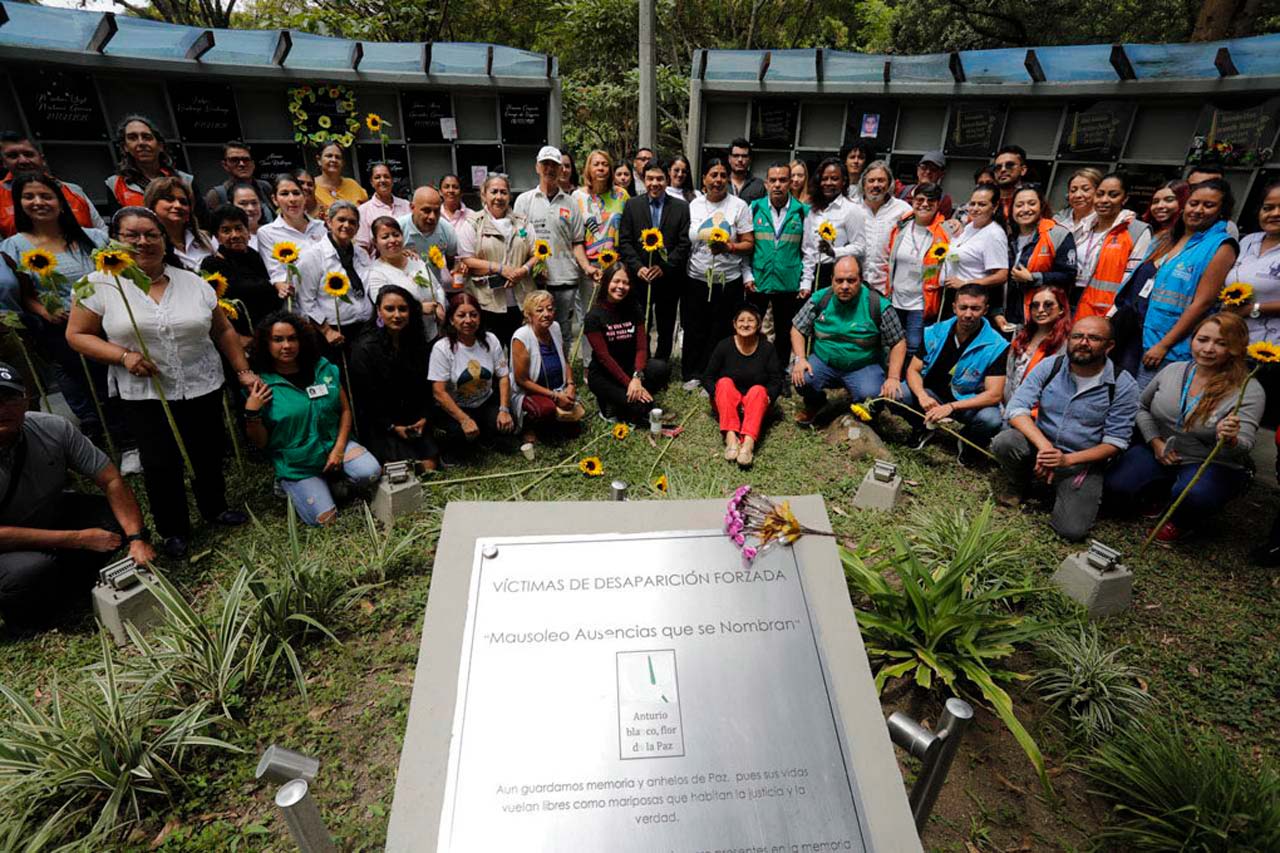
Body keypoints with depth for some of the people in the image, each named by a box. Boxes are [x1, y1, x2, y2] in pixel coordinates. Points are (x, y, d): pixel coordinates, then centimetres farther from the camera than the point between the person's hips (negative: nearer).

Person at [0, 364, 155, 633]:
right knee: (35, 568, -33)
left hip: (52, 515, 4)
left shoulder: (54, 428, -20)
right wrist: (80, 539, -28)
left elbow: (111, 480, -17)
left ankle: (65, 590, 2)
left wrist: (138, 539, -27)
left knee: (117, 518, -18)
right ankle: (26, 623, 2)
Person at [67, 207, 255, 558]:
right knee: (161, 465, 3)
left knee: (208, 454, 13)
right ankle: (173, 530, 23)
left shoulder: (193, 282, 2)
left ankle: (215, 508, 37)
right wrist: (123, 355, -15)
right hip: (144, 395, -2)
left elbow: (224, 331, 9)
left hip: (203, 388, 2)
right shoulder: (100, 284, -3)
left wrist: (243, 371, 5)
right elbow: (77, 335, 1)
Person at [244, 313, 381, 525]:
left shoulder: (324, 368, 0)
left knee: (369, 473, -27)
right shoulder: (261, 386, -7)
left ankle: (335, 478, 7)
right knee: (324, 519, -16)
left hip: (334, 445, 2)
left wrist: (339, 448, -8)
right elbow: (260, 442, -1)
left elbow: (345, 409, 4)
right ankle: (292, 488, 15)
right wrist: (251, 413, -20)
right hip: (296, 466, -2)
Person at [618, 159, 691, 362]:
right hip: (639, 278, 0)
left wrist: (664, 267, -13)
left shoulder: (681, 207, 3)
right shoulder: (632, 205, 5)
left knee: (666, 329, 10)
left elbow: (684, 243, -3)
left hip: (669, 279, 0)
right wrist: (637, 267, -13)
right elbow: (624, 241, 1)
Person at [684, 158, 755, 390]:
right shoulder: (693, 205, 7)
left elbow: (749, 244, -1)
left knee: (721, 332, 4)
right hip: (696, 279, 2)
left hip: (728, 281, -2)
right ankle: (692, 374, 21)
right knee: (695, 329, 6)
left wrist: (729, 247, -19)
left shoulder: (739, 206, 0)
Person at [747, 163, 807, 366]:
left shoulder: (802, 211, 2)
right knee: (749, 330, 5)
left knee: (784, 334, 11)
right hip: (757, 282, 0)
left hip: (789, 285, 0)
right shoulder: (755, 208, 3)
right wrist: (748, 276, -5)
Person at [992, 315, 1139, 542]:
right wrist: (1044, 445, -29)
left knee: (1073, 530, -21)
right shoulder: (1049, 366, -4)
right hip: (1040, 448, 2)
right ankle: (1016, 483, 2)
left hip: (1082, 463, -1)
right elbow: (1016, 408, -13)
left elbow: (1115, 442, -9)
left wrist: (1067, 459, -24)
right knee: (1005, 442, -32)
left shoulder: (1123, 386, -8)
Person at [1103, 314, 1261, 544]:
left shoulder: (1249, 391, -14)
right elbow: (1142, 407, 11)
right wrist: (1155, 442, -3)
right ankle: (1163, 493, 14)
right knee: (1116, 487, -20)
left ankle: (1182, 523, 2)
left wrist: (1230, 440, -45)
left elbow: (1244, 446, -20)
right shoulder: (1173, 370, -2)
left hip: (1213, 465, -3)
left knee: (1192, 496, -37)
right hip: (1160, 452, 4)